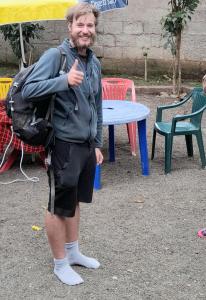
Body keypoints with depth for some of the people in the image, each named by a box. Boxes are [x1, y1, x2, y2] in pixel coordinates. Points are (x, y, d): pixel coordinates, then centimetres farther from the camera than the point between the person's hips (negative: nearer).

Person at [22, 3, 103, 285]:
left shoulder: (94, 63, 10)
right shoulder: (55, 55, -13)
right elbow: (28, 89, -23)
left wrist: (97, 144, 18)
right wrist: (65, 81, -34)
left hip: (87, 145, 7)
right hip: (64, 145, -7)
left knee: (75, 201, 20)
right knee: (60, 206, 5)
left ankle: (72, 251, 36)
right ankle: (60, 264, 21)